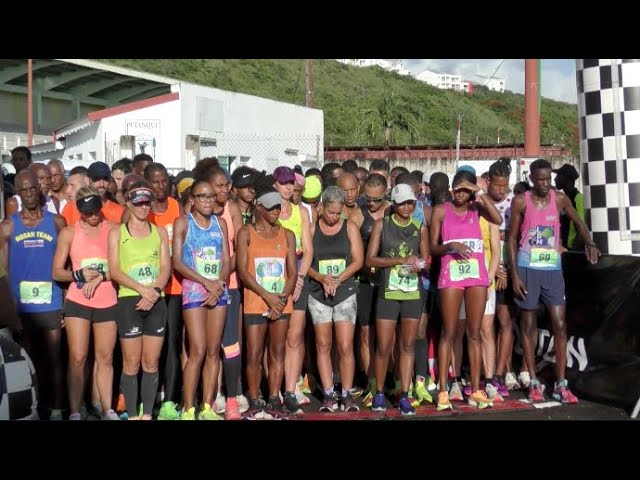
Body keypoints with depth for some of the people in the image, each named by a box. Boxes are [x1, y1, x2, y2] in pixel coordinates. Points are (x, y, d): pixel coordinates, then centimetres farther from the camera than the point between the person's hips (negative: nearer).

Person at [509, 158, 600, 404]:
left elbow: (578, 222, 15)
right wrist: (514, 274, -7)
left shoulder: (559, 198, 3)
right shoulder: (520, 201, -3)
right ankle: (534, 382, 14)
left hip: (553, 268, 2)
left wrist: (590, 243, -6)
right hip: (527, 268, -2)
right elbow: (512, 238, -1)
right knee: (528, 324, 5)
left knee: (559, 324, -2)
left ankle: (560, 385, 5)